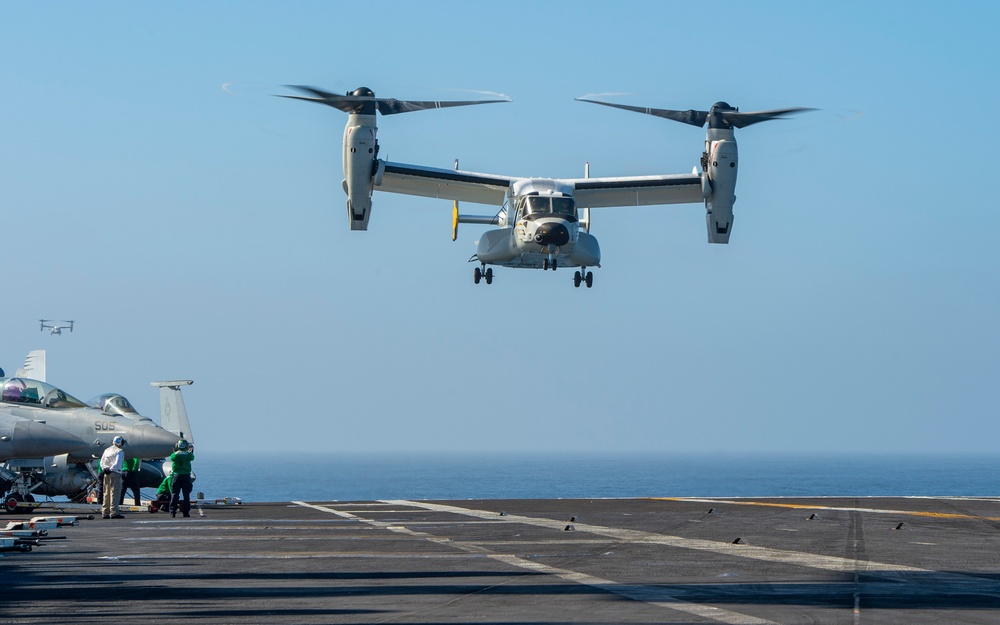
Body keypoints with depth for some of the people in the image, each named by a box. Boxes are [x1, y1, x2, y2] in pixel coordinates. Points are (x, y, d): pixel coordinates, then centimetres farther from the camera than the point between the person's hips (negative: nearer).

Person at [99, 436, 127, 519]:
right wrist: (110, 469, -11)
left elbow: (102, 462, 13)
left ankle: (105, 513, 15)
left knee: (106, 494, 12)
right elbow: (117, 463, -16)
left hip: (107, 475, 7)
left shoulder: (107, 450, 16)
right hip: (115, 473, -7)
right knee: (115, 493, -8)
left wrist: (105, 469, 4)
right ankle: (114, 513, -13)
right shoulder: (119, 451, -6)